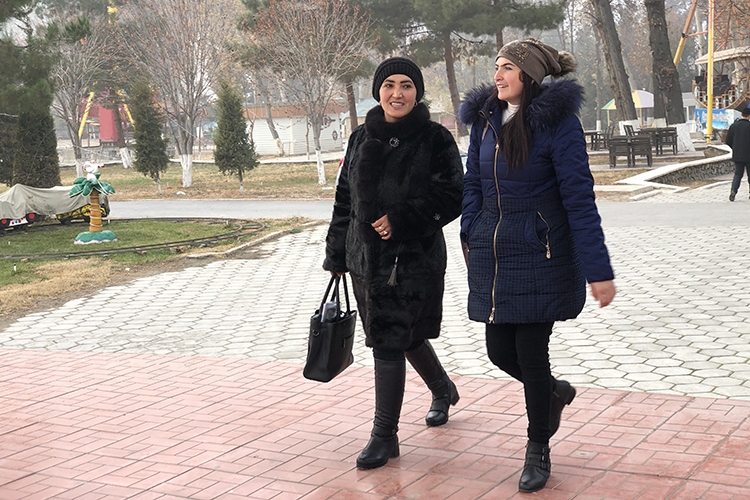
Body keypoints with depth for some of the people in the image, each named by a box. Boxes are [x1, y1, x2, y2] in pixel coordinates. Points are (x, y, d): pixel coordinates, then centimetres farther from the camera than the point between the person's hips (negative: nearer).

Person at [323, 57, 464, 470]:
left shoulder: (435, 139, -6)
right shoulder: (361, 139, 9)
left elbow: (451, 196, -10)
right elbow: (345, 199, 13)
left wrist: (400, 219, -19)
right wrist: (337, 254, 11)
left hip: (414, 257, -5)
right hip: (366, 256, 5)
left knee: (388, 342, -8)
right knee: (405, 333, 19)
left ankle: (384, 435, 4)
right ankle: (443, 389, 48)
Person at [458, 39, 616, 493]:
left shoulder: (557, 122, -13)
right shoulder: (485, 119, 5)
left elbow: (579, 197, -15)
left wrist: (599, 270, -17)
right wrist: (471, 238, 8)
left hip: (540, 255, -5)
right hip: (492, 256, 6)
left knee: (531, 353, 1)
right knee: (500, 350, 9)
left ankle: (539, 450, 22)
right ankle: (556, 392, 42)